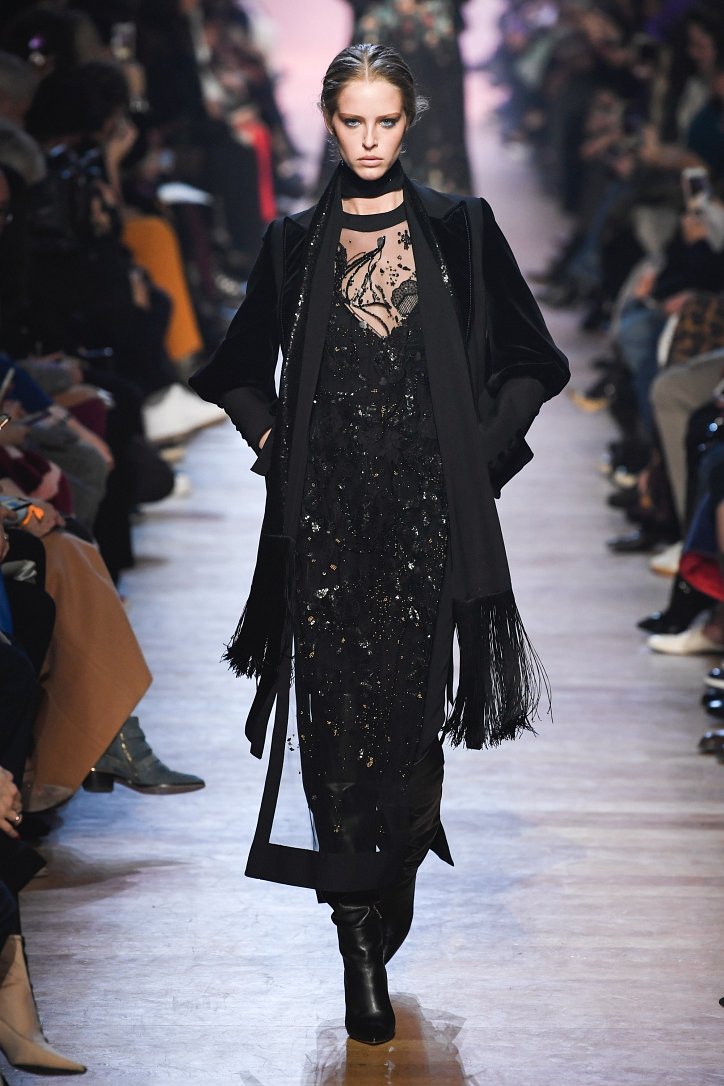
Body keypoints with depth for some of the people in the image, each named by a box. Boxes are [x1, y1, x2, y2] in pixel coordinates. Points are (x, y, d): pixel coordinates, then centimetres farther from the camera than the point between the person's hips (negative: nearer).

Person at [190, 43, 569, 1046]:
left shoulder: (460, 228, 6)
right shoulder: (295, 241, 9)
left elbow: (529, 361, 10)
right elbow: (239, 368, 20)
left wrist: (484, 448, 0)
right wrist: (273, 441, 6)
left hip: (426, 509, 0)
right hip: (325, 508, 1)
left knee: (408, 705, -1)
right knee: (336, 709, -6)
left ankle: (389, 907, 15)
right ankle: (364, 950, -2)